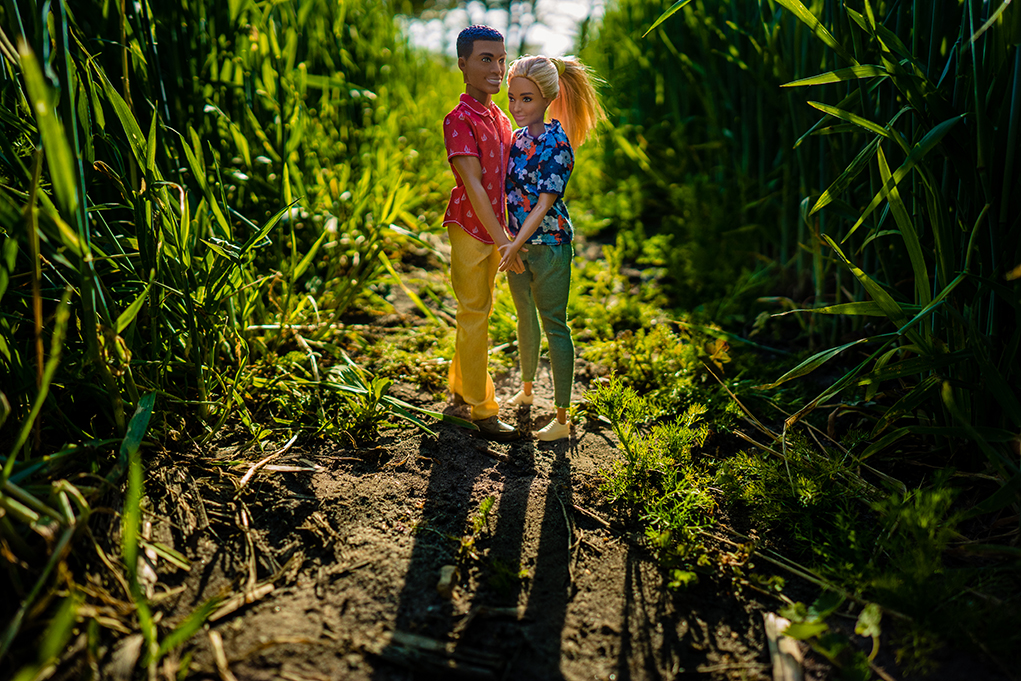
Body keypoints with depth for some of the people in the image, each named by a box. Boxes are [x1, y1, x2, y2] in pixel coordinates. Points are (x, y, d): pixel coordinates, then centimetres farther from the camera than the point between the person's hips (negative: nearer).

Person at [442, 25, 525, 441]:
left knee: (478, 313, 18)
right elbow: (472, 185, -21)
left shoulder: (500, 117, 10)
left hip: (494, 231, 8)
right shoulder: (459, 119, -16)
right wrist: (503, 241, -25)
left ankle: (460, 387, 35)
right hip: (469, 231, -8)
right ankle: (482, 410, 10)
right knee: (474, 317, 0)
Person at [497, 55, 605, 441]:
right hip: (518, 246, 8)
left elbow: (545, 204, -20)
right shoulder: (517, 138, 6)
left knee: (554, 325, -2)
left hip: (549, 246, -8)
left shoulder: (557, 144, -16)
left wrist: (515, 245, -27)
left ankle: (562, 419, 6)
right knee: (526, 318, 21)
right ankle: (526, 390, 41)